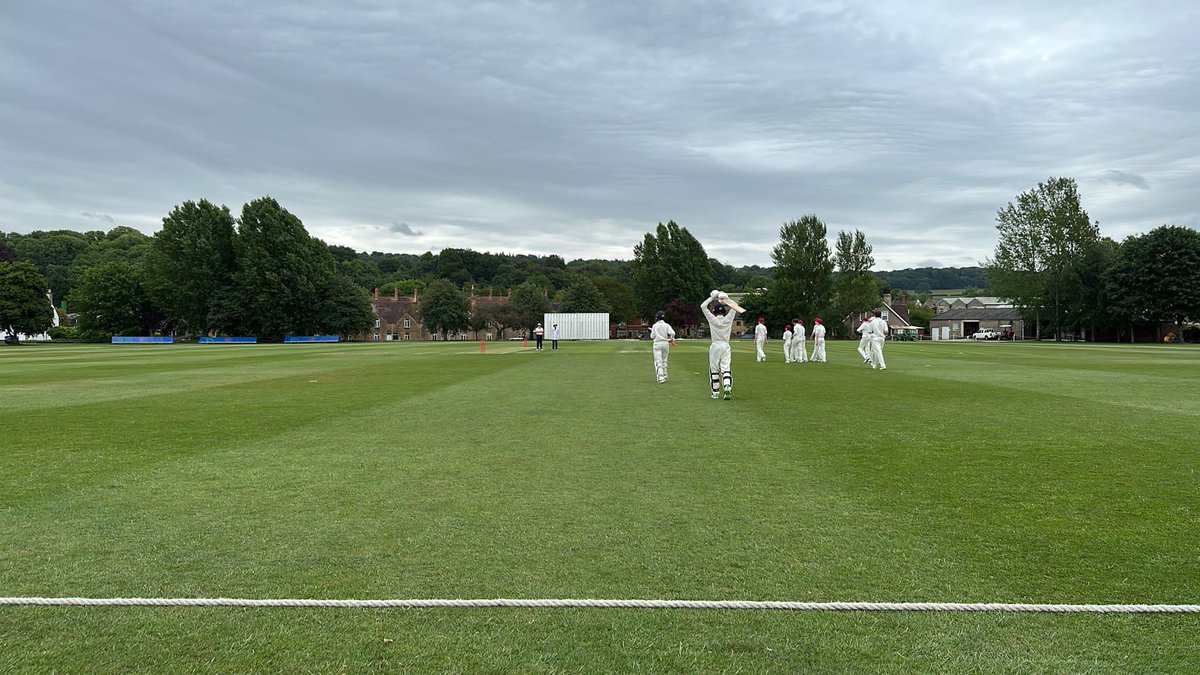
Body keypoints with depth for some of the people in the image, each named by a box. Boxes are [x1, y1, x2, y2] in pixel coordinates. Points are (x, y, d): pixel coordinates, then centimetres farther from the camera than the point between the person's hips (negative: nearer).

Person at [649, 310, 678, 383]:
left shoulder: (655, 326, -3)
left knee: (658, 361, -5)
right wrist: (671, 340, 3)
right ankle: (664, 376, 22)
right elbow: (672, 333, -14)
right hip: (665, 343, 3)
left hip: (657, 344, -2)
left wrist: (652, 331, 19)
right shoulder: (667, 325, 0)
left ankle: (660, 378, -17)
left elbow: (652, 337, 0)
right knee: (664, 360, 17)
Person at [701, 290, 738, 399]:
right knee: (726, 369, -2)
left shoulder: (712, 319, -6)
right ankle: (728, 388, -23)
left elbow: (703, 306, -2)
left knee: (714, 370, 8)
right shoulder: (728, 319, -1)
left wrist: (712, 298, 2)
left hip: (715, 346, -2)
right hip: (726, 346, 2)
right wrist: (727, 300, 13)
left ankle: (715, 392, 11)